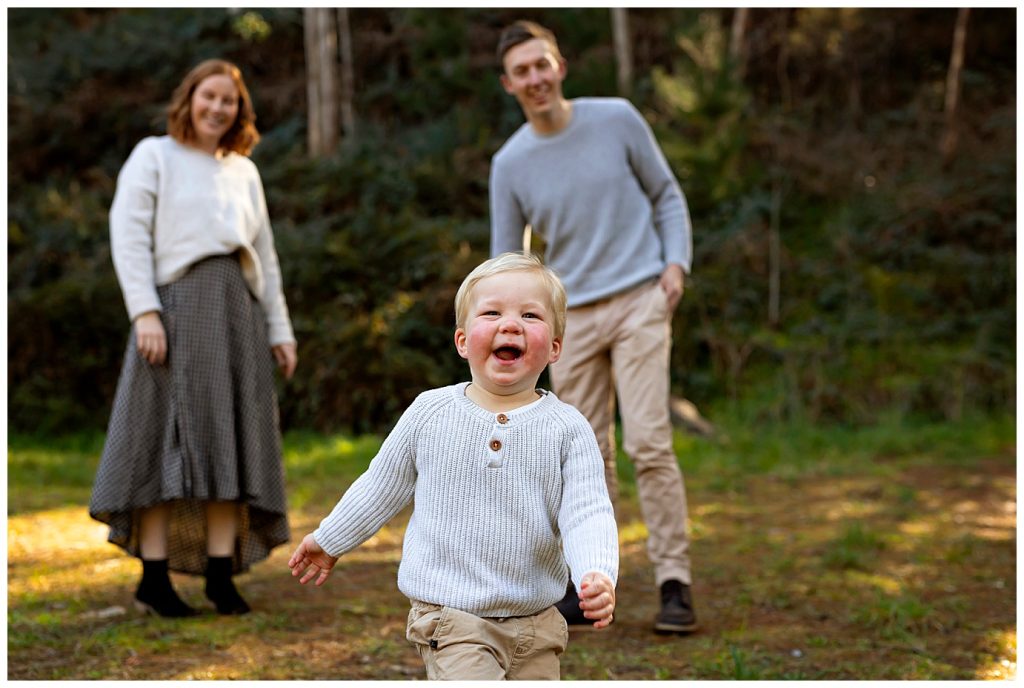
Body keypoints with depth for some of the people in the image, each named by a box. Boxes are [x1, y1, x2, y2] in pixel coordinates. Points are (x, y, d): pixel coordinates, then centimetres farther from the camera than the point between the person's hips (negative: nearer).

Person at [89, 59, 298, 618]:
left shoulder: (244, 171, 21)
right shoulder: (153, 156, 7)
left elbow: (264, 256, 22)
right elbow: (128, 234, -4)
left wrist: (279, 329, 14)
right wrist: (144, 312, -16)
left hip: (238, 313, 5)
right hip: (178, 304, -5)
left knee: (231, 440, 1)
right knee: (170, 434, -8)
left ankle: (220, 573, 3)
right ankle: (154, 578, -7)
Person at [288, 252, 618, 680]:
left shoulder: (567, 428, -5)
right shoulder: (430, 413, -2)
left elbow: (588, 513, -11)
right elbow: (382, 486, 13)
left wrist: (597, 576, -30)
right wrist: (329, 540, 22)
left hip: (536, 626, 2)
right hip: (451, 620, -2)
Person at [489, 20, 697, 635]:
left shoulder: (617, 119, -2)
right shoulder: (510, 164, 2)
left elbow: (667, 195, 8)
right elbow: (506, 264, 7)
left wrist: (676, 262, -7)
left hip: (639, 302, -2)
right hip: (572, 316, 2)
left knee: (648, 441, -12)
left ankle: (675, 584, -7)